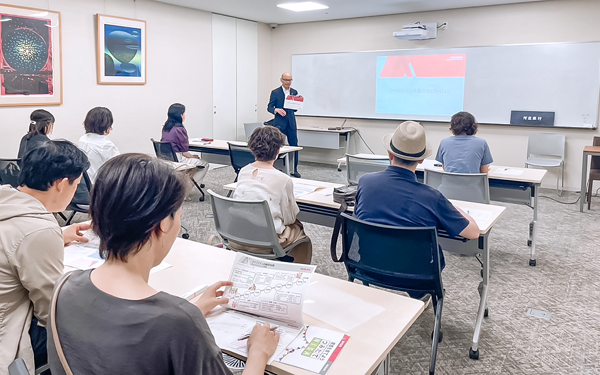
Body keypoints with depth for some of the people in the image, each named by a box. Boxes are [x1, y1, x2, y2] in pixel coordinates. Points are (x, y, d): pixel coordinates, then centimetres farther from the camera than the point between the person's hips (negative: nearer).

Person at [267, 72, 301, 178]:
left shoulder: (294, 92, 10)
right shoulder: (275, 92, -1)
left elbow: (295, 109, 13)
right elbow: (269, 107, -3)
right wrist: (277, 110, -23)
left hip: (291, 122, 4)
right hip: (279, 123, -3)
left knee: (294, 145, 4)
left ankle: (294, 169, 13)